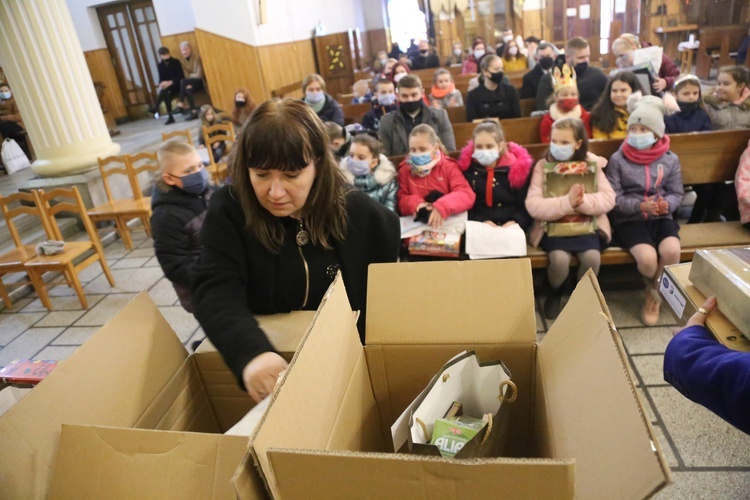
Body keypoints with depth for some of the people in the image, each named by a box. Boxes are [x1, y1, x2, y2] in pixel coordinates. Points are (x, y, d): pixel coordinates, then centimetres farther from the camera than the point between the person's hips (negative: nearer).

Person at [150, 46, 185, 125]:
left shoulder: (176, 62, -4)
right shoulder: (160, 65, 9)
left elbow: (181, 77, -12)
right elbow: (161, 79, 5)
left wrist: (170, 82, -27)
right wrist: (161, 85, -20)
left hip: (177, 86, -4)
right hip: (168, 87, 4)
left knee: (164, 91, -35)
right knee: (166, 94, -32)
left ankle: (155, 108, -33)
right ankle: (170, 117, -32)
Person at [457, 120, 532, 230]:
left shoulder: (517, 166, 2)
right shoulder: (467, 168, 2)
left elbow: (526, 204, 3)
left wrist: (515, 222, -15)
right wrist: (482, 221, -15)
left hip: (510, 229, 1)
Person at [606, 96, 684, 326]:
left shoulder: (670, 159, 5)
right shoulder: (618, 159, -3)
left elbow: (677, 193, 7)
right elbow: (614, 198, -7)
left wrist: (667, 204, -17)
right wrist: (641, 206, -22)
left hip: (662, 218, 3)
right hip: (629, 220, -2)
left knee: (672, 252, -27)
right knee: (648, 258, -28)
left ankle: (653, 294, 4)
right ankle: (655, 290, 11)